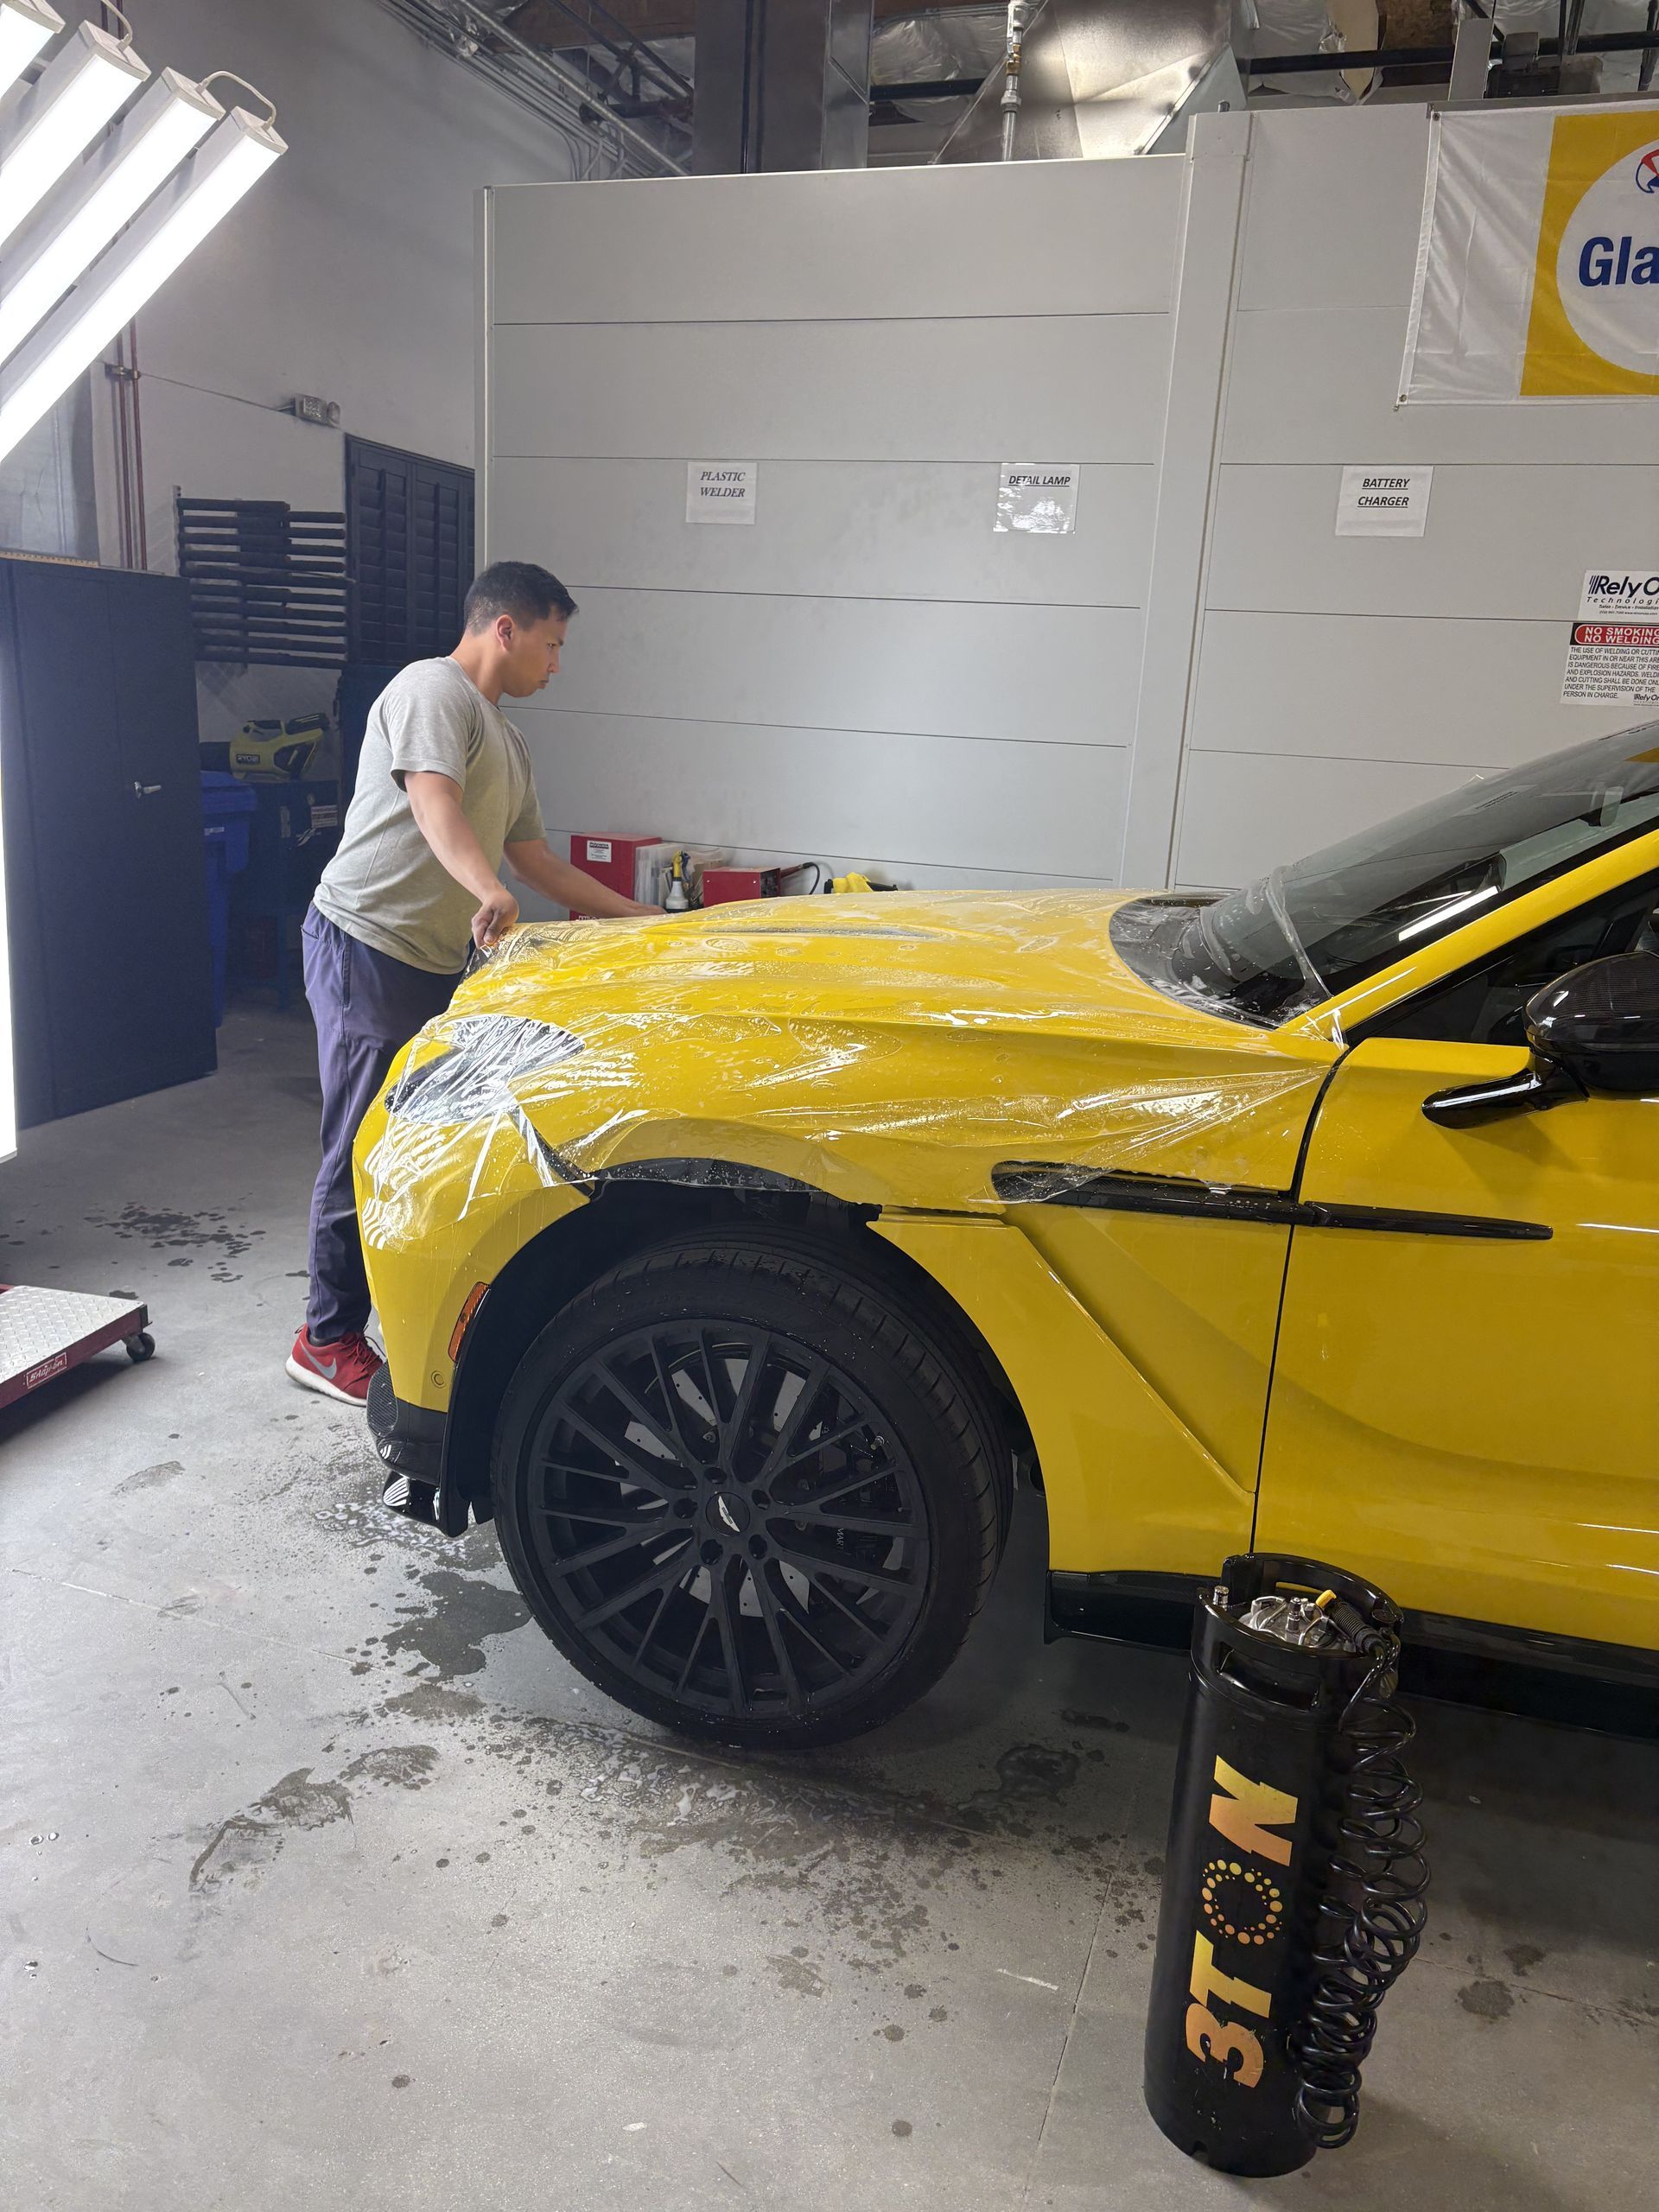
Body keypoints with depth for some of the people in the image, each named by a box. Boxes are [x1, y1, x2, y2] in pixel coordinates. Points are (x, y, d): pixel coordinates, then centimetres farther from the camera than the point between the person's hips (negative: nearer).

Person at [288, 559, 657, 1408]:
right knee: (365, 1150, -4)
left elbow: (534, 859, 24)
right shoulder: (432, 689, -9)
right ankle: (329, 1341, 7)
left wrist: (638, 915, 22)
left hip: (438, 960, 9)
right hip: (365, 946, -9)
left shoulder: (503, 737, 21)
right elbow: (435, 803, -27)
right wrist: (489, 890, -44)